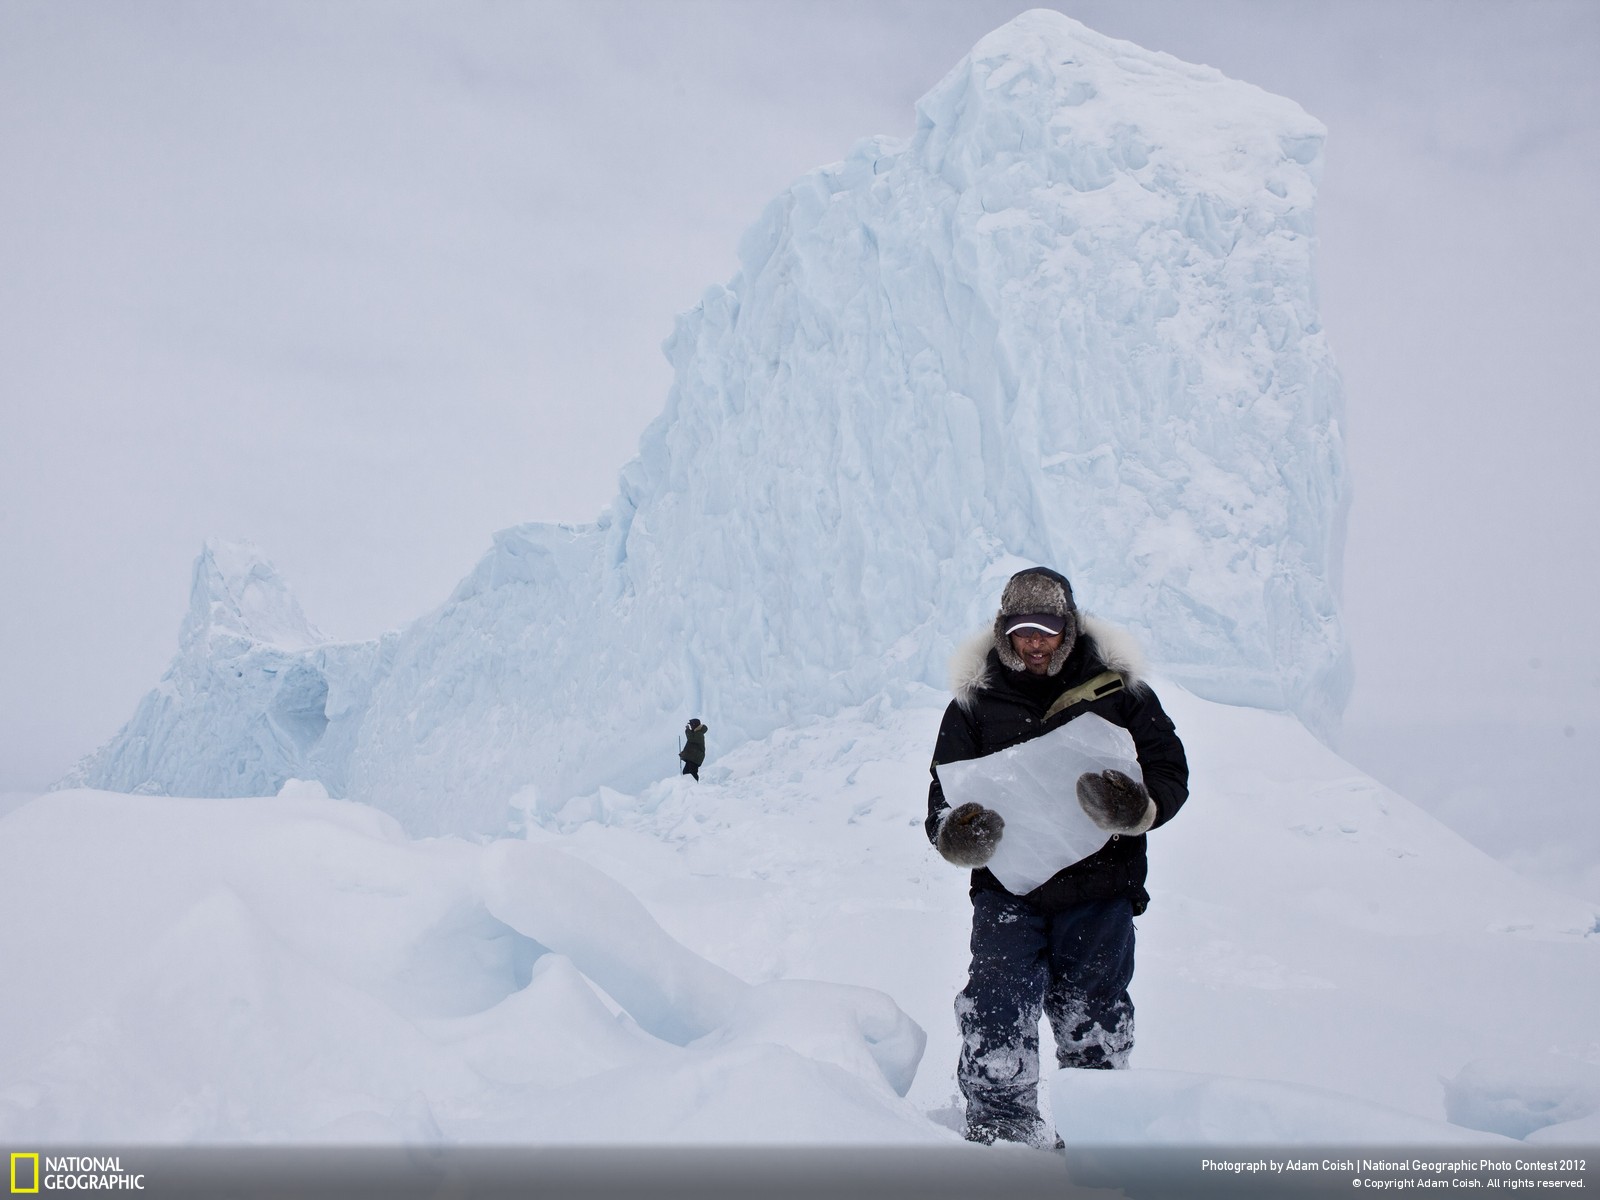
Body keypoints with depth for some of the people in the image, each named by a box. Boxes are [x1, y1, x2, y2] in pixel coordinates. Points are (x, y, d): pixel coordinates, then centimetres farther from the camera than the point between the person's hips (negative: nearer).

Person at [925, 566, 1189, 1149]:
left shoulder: (1118, 690, 0)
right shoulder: (975, 701, 3)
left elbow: (1171, 772, 2)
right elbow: (944, 793, 6)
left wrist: (1137, 806, -20)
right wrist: (957, 834, -17)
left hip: (1099, 887, 0)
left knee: (1094, 1026, 11)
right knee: (997, 1012, -10)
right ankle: (998, 1128, 8)